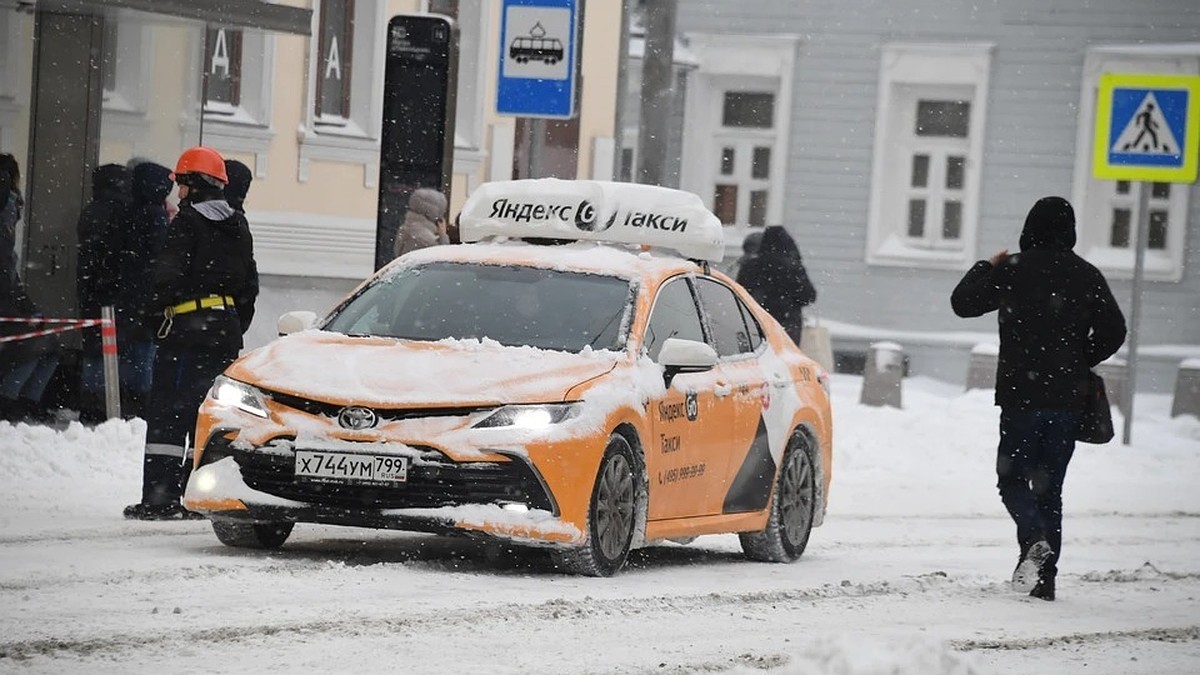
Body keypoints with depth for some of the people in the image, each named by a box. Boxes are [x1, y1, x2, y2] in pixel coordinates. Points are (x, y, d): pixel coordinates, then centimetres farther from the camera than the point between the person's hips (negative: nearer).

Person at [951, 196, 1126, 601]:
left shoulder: (1013, 271, -6)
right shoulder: (1087, 277, 3)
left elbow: (963, 303, -1)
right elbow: (1113, 332, 3)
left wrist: (987, 268, 15)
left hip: (1021, 394, -3)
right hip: (1067, 398, 3)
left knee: (1012, 477, 6)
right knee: (1049, 486, 11)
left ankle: (1035, 540, -22)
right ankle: (1046, 576, 6)